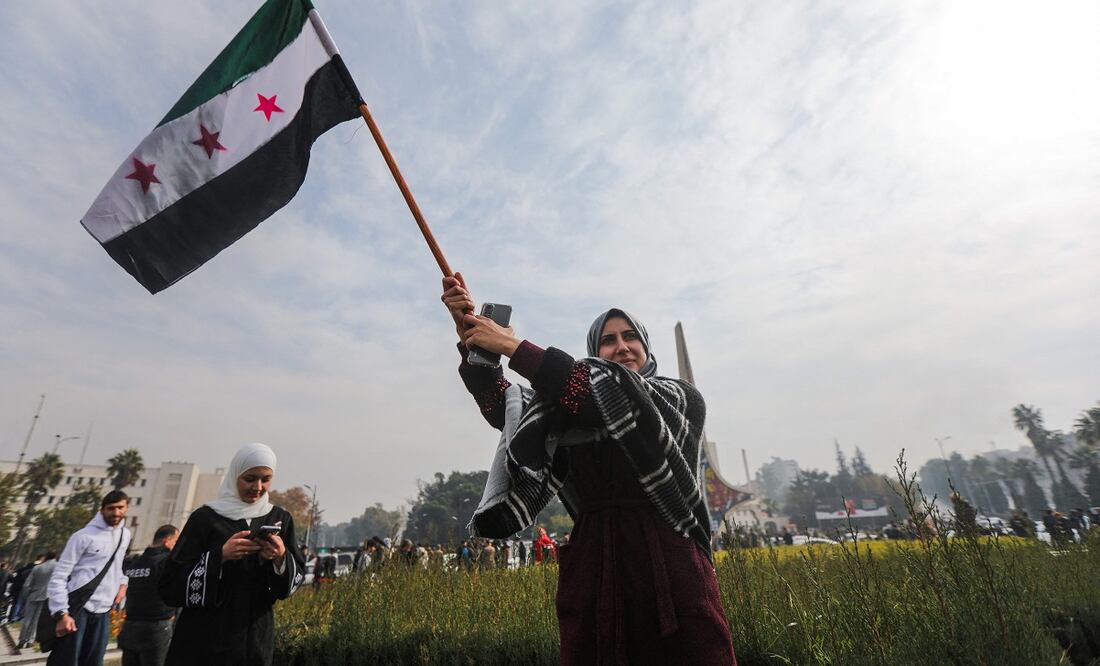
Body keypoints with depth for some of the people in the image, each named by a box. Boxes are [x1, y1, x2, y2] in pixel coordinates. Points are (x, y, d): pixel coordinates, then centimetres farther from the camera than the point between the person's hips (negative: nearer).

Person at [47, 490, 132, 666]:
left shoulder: (125, 535, 10)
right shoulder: (84, 536, -10)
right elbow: (59, 575, -10)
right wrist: (61, 613, -16)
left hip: (103, 611, 6)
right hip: (77, 608, -6)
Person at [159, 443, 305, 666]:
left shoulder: (280, 519, 0)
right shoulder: (205, 517, -8)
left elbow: (297, 578, 1)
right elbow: (170, 585, -9)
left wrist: (281, 558, -19)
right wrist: (220, 556, -23)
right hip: (203, 641, -3)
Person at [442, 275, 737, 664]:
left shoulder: (684, 400, 3)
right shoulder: (572, 415, 13)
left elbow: (616, 393, -14)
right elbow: (506, 409, -1)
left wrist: (515, 348, -14)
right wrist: (469, 338, -14)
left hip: (671, 568, -2)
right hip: (592, 570, 3)